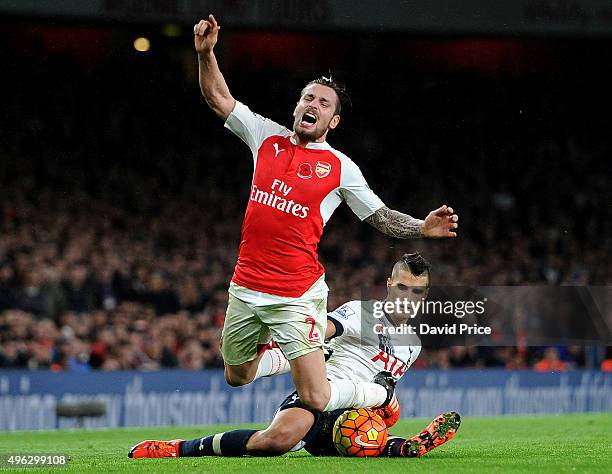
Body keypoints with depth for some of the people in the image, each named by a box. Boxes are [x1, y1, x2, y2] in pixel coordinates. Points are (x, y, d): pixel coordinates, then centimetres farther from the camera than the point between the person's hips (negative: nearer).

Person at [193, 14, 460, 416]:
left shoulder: (340, 167, -2)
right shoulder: (268, 137, 7)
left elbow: (383, 218, 3)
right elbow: (218, 97, 10)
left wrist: (423, 229, -15)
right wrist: (206, 53, -5)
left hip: (297, 298, -4)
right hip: (245, 288, 4)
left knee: (316, 398, -11)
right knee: (237, 377, 19)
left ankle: (381, 392, 18)